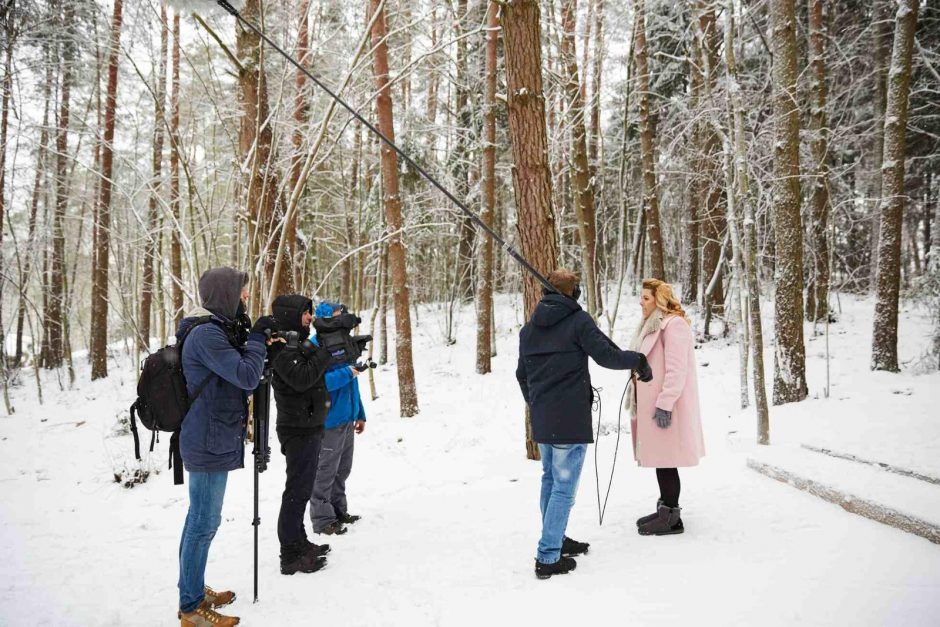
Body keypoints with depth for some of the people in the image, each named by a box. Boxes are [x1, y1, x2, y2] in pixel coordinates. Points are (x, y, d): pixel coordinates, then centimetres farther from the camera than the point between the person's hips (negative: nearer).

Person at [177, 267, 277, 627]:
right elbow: (247, 376, -24)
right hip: (211, 444, -11)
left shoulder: (214, 330, 12)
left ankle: (195, 591, 31)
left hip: (213, 441, 11)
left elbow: (235, 375, 19)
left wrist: (261, 342, 5)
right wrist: (258, 336, -11)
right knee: (204, 524, -2)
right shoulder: (206, 334, -20)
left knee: (199, 520, 18)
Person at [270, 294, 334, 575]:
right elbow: (301, 378, -28)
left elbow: (317, 371, 16)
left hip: (309, 427, 10)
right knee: (297, 491, -5)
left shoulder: (299, 342, 14)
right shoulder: (283, 347, -16)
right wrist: (326, 352, -23)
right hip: (298, 429, -10)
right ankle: (291, 556, 3)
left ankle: (300, 543, 30)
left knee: (302, 488, 18)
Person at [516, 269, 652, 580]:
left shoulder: (529, 327, 12)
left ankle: (555, 540, 31)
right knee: (564, 487, -2)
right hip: (570, 418, -7)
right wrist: (637, 360, 2)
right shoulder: (578, 320, -8)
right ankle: (548, 557, -2)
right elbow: (606, 355, -15)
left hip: (541, 419, 7)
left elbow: (522, 374, 17)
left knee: (550, 479, 20)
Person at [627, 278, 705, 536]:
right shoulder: (651, 325, 18)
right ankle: (665, 509, 25)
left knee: (665, 458, -5)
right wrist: (638, 400, 21)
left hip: (665, 407, -10)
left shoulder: (674, 324, -13)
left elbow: (677, 369, -20)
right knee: (660, 458, 15)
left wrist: (665, 404, -23)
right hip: (651, 403, 10)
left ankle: (671, 517, 3)